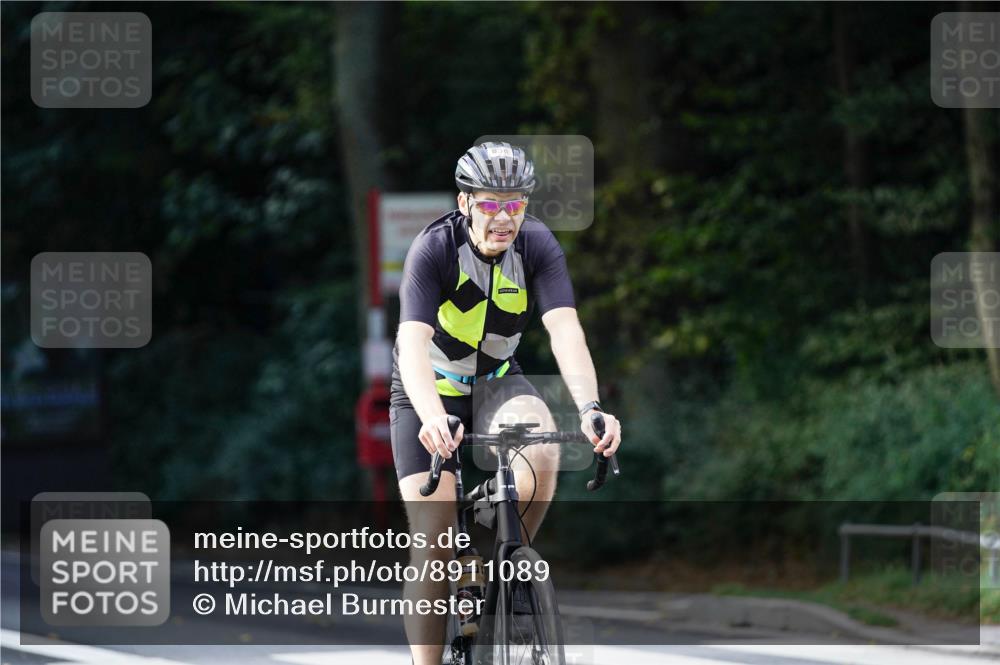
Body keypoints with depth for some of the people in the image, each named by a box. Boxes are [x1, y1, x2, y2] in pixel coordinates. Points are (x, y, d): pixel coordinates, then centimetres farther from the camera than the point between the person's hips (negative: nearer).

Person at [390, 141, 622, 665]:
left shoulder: (537, 245, -17)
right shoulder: (434, 249, -26)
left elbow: (565, 331, -28)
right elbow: (413, 342, -38)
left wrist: (590, 408, -45)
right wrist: (432, 419, -56)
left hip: (496, 383, 2)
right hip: (429, 390, -2)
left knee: (541, 454, -31)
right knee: (433, 539, -12)